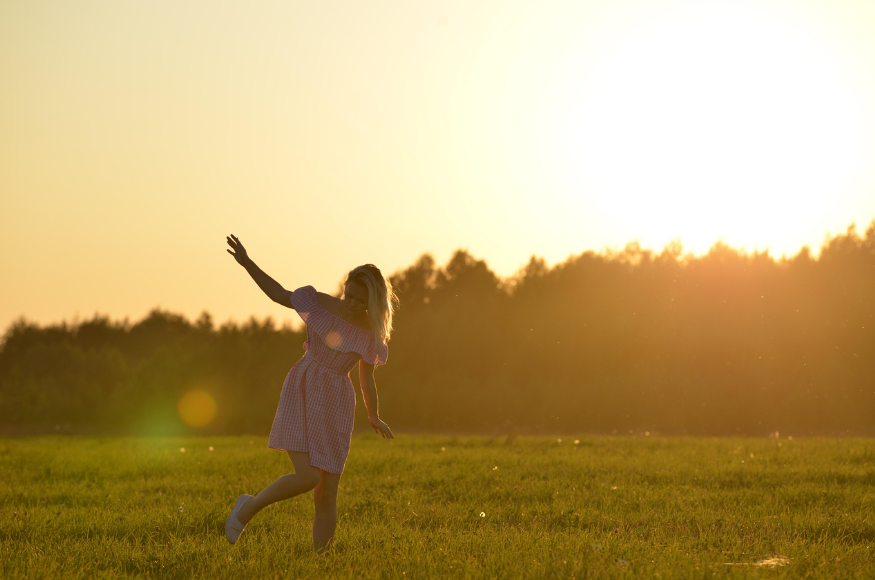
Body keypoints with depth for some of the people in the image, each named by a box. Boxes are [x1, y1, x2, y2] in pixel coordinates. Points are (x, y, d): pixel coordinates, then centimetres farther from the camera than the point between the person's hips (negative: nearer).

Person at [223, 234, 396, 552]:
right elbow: (279, 294, 11)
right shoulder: (319, 304, -2)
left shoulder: (371, 333, 2)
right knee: (308, 477, -20)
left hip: (336, 406, 2)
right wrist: (247, 263, 3)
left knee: (327, 495, -1)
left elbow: (366, 379, 17)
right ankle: (249, 507, 4)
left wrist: (374, 417, 28)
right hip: (303, 394, -2)